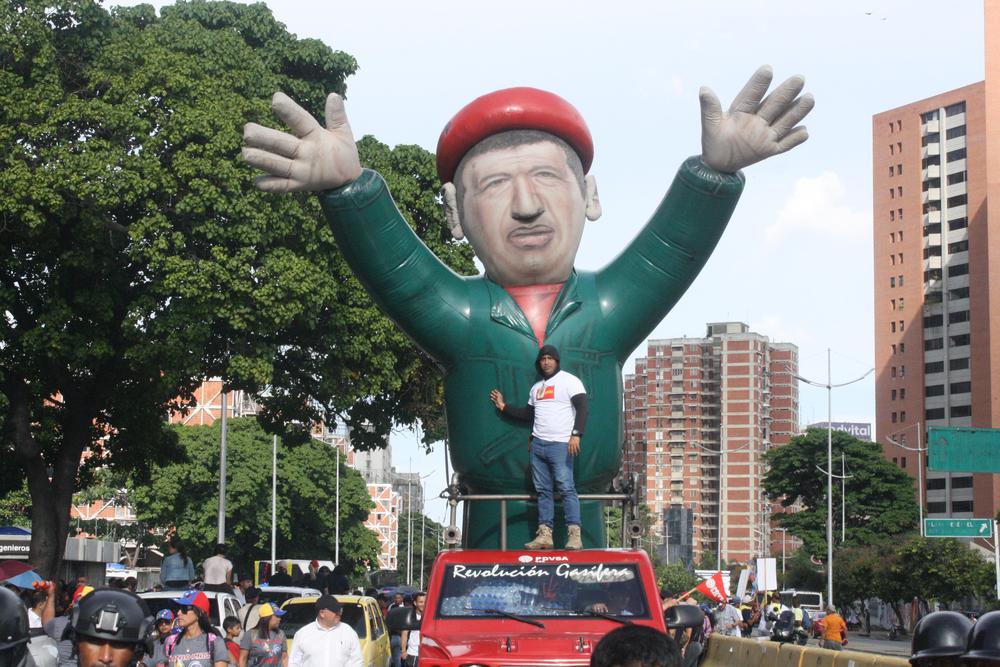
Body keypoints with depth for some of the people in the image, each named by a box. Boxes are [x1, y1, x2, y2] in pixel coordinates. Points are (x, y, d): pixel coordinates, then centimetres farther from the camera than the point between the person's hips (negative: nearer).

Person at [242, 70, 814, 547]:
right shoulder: (456, 313, 0)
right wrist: (347, 186, -34)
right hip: (487, 561, -1)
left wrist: (716, 169, -27)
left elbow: (673, 249, -9)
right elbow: (391, 265, -15)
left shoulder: (610, 306, 5)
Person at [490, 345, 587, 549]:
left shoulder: (569, 381, -1)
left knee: (566, 488, -12)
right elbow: (528, 414, 31)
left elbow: (582, 409, -11)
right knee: (542, 490, 4)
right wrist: (504, 408, 26)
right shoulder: (536, 387, 22)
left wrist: (576, 434, -22)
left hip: (560, 445, -7)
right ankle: (545, 535, 4)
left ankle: (574, 535, -14)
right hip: (538, 444, 7)